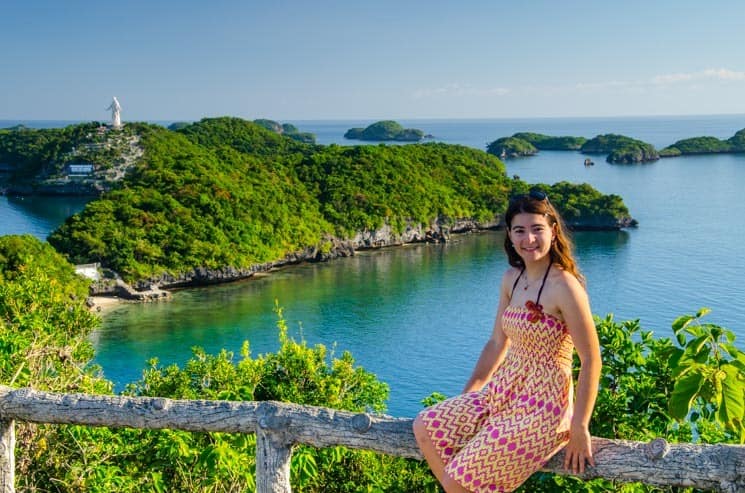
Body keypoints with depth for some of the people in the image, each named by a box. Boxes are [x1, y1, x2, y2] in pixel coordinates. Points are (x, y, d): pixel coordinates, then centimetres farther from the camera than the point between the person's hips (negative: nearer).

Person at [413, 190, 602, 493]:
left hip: (542, 408, -8)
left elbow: (591, 359, -17)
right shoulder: (511, 278, 4)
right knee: (426, 426, 1)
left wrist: (580, 429, -18)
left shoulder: (564, 286, -19)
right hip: (504, 393, 8)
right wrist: (466, 395, 13)